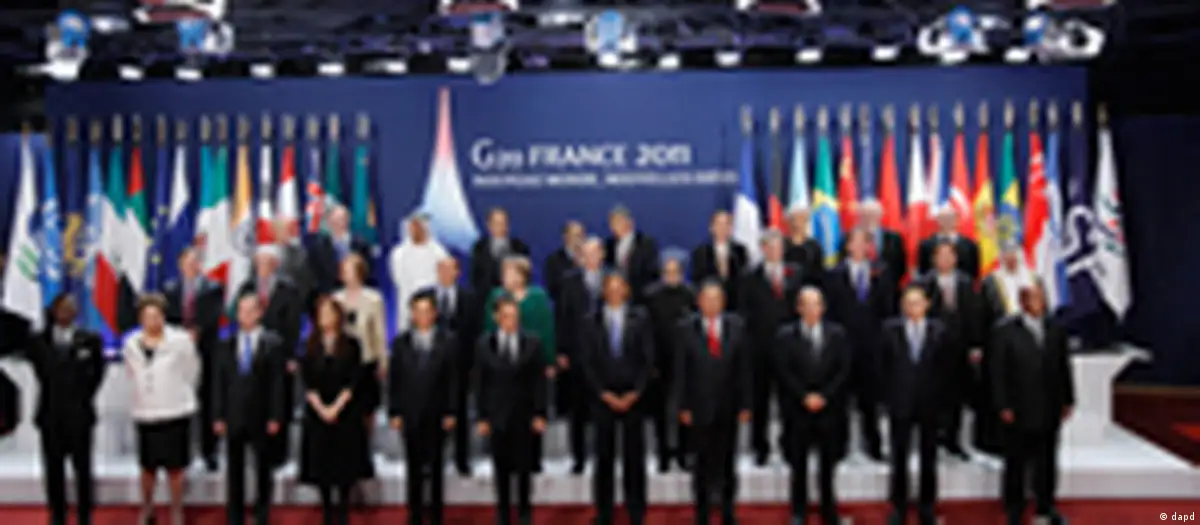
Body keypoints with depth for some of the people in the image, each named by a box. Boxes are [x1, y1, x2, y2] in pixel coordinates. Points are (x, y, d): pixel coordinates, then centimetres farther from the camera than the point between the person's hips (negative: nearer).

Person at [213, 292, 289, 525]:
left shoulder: (273, 343, -3)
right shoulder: (226, 344, 6)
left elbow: (278, 382, -5)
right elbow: (219, 383, 5)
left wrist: (275, 417, -9)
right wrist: (218, 417, 0)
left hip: (261, 419, -2)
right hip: (233, 418, 3)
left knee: (263, 471, 7)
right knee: (234, 473, 8)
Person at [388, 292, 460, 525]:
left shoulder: (448, 341, 1)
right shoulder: (400, 342, 6)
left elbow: (453, 379, -1)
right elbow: (394, 381, 4)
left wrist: (451, 413, -6)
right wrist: (394, 413, -2)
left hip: (437, 416, -1)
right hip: (410, 416, 1)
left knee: (435, 469, 7)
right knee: (414, 470, 6)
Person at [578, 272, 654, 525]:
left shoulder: (640, 319, 3)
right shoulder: (591, 322, 4)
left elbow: (648, 359, 1)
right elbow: (586, 362, 2)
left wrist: (635, 393, -7)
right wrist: (604, 394, -6)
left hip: (633, 398, 0)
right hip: (602, 398, 0)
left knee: (634, 456, 3)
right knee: (604, 457, 3)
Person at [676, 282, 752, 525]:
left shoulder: (737, 326, 1)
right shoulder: (686, 328, -2)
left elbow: (745, 367, 2)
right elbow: (681, 370, -2)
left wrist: (745, 405, -1)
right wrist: (683, 406, -5)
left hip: (728, 407, 1)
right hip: (700, 407, -1)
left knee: (726, 462, 10)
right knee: (702, 464, 6)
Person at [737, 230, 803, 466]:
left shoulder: (796, 274, 10)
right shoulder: (750, 278, 5)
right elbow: (744, 313, 2)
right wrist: (747, 340, -6)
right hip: (761, 346, -1)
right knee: (760, 399, 4)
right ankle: (760, 447, 14)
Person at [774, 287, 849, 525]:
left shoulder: (837, 334, 6)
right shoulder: (785, 335, 1)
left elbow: (843, 370, 2)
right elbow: (784, 372, -3)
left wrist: (823, 396, -8)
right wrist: (804, 396, -11)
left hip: (829, 407, 1)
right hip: (797, 408, -1)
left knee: (828, 461, 5)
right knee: (799, 463, 4)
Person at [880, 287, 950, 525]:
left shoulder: (938, 330, 0)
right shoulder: (891, 329, -1)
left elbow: (946, 367, 3)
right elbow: (884, 365, 2)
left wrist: (940, 397, -2)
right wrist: (889, 395, -1)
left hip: (930, 404, 1)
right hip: (900, 404, -1)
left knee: (928, 459, 9)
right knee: (899, 459, 5)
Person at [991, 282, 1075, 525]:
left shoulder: (1056, 328, 5)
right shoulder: (1006, 331, -7)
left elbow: (1064, 366, 9)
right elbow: (998, 371, -8)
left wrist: (1068, 400, 7)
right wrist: (1003, 406, -11)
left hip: (1050, 409, 3)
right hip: (1019, 410, -3)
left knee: (1047, 460, 13)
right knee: (1016, 462, 6)